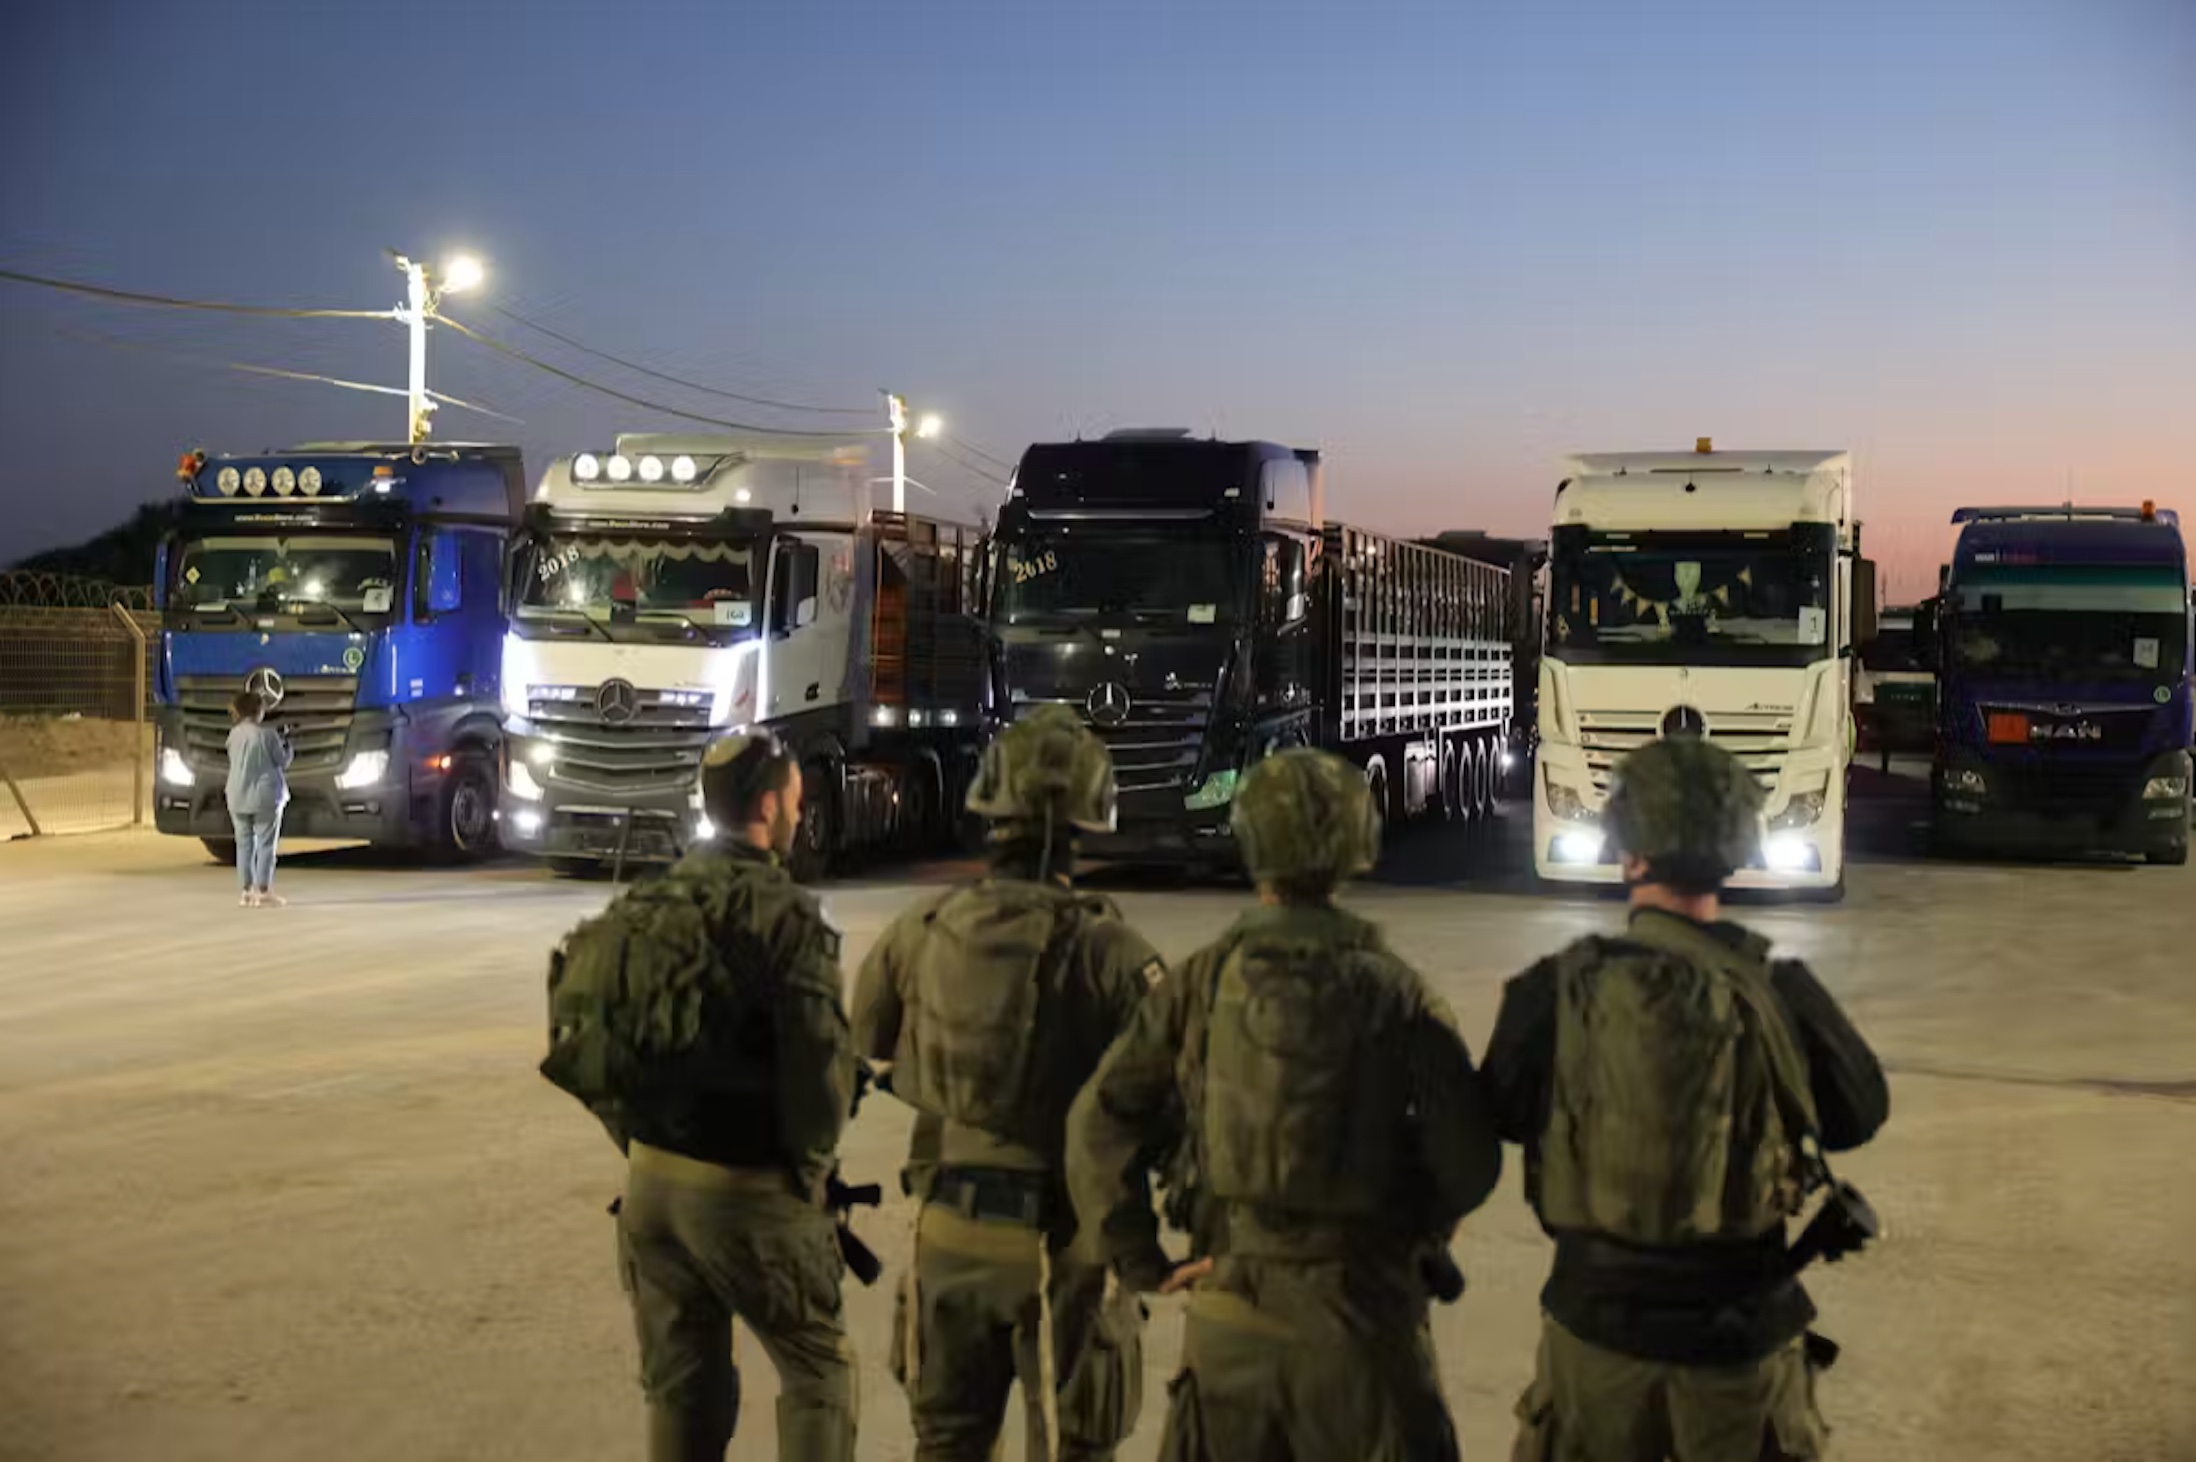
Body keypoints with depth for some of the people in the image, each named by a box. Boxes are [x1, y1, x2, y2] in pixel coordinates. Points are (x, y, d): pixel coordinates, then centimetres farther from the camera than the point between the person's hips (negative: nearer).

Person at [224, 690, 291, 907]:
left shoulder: (234, 734, 4)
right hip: (265, 796, -5)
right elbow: (282, 762, -5)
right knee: (265, 844, 0)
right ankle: (263, 892, -2)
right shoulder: (268, 734, -11)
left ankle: (246, 891, 11)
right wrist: (285, 742, 12)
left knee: (244, 844, 10)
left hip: (238, 797, 5)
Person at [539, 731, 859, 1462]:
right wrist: (809, 1169, -2)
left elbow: (583, 1032, 8)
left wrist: (642, 1141, 14)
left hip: (653, 1179, 6)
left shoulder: (646, 905, 6)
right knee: (817, 1367, 11)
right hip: (748, 1189, -6)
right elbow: (821, 1060, -19)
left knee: (680, 1383, 16)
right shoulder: (784, 913, -15)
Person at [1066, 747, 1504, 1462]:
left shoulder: (1201, 983, -5)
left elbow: (1100, 1126, -5)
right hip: (1362, 1312, -1)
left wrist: (1141, 1262, 3)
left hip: (1229, 1309, 1)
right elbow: (1469, 1161, -8)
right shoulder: (1397, 993, -8)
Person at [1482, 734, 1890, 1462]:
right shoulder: (1778, 989, -13)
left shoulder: (1560, 991, -14)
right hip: (1739, 1327, 0)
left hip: (1598, 1314, 0)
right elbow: (1858, 1117, 2)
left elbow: (1506, 1115, 1)